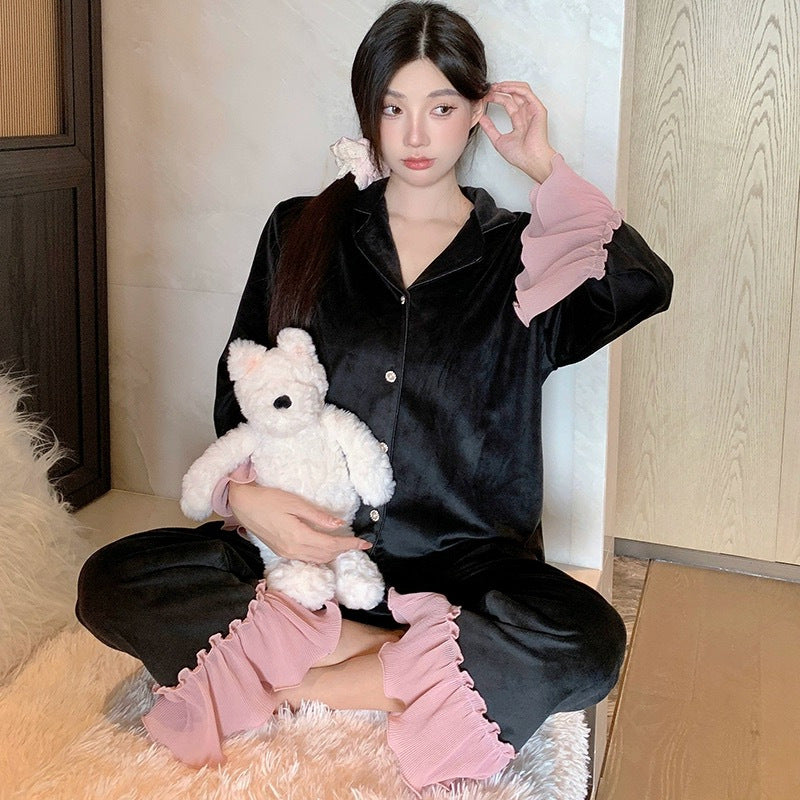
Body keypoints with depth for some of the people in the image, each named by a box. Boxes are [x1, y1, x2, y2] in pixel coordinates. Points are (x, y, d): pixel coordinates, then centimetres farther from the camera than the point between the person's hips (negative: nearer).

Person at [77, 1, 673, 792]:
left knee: (586, 644, -31)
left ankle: (284, 685, -17)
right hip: (306, 549, 1)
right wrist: (245, 496, -11)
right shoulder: (300, 232, 8)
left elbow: (641, 287, -16)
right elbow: (236, 400, 10)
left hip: (461, 566, -1)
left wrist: (544, 168, -4)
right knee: (111, 582, -20)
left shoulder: (517, 254, 5)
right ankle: (399, 659, -18)